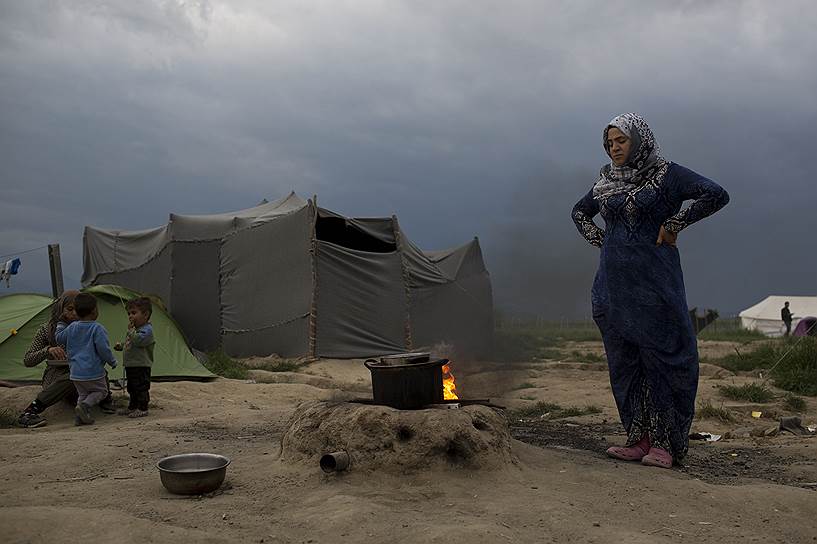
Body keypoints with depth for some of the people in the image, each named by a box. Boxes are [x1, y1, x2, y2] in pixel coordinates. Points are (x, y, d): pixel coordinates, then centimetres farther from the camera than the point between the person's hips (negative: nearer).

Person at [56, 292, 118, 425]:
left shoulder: (71, 328, 4)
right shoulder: (97, 329, -14)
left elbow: (59, 338, 22)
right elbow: (103, 349, -16)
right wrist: (112, 362, 1)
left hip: (75, 372, 6)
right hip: (93, 372, -5)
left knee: (82, 393, 20)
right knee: (100, 391, 12)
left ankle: (80, 417, 2)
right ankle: (84, 405, -13)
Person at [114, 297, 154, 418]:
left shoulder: (147, 330, -15)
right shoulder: (136, 329, 16)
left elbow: (138, 341, -31)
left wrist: (131, 329, -23)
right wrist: (121, 347, 13)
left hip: (141, 366, -10)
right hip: (130, 365, 10)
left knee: (141, 387, -4)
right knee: (132, 388, 18)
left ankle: (142, 409, 3)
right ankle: (132, 407, 28)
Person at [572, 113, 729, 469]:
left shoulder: (666, 174, -2)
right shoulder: (607, 180, 14)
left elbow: (716, 195, -12)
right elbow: (579, 212, 29)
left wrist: (674, 224, -10)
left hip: (653, 282, -6)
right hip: (614, 285, 6)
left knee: (661, 358, -4)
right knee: (624, 363, 7)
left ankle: (665, 444, 4)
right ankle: (639, 439, 16)